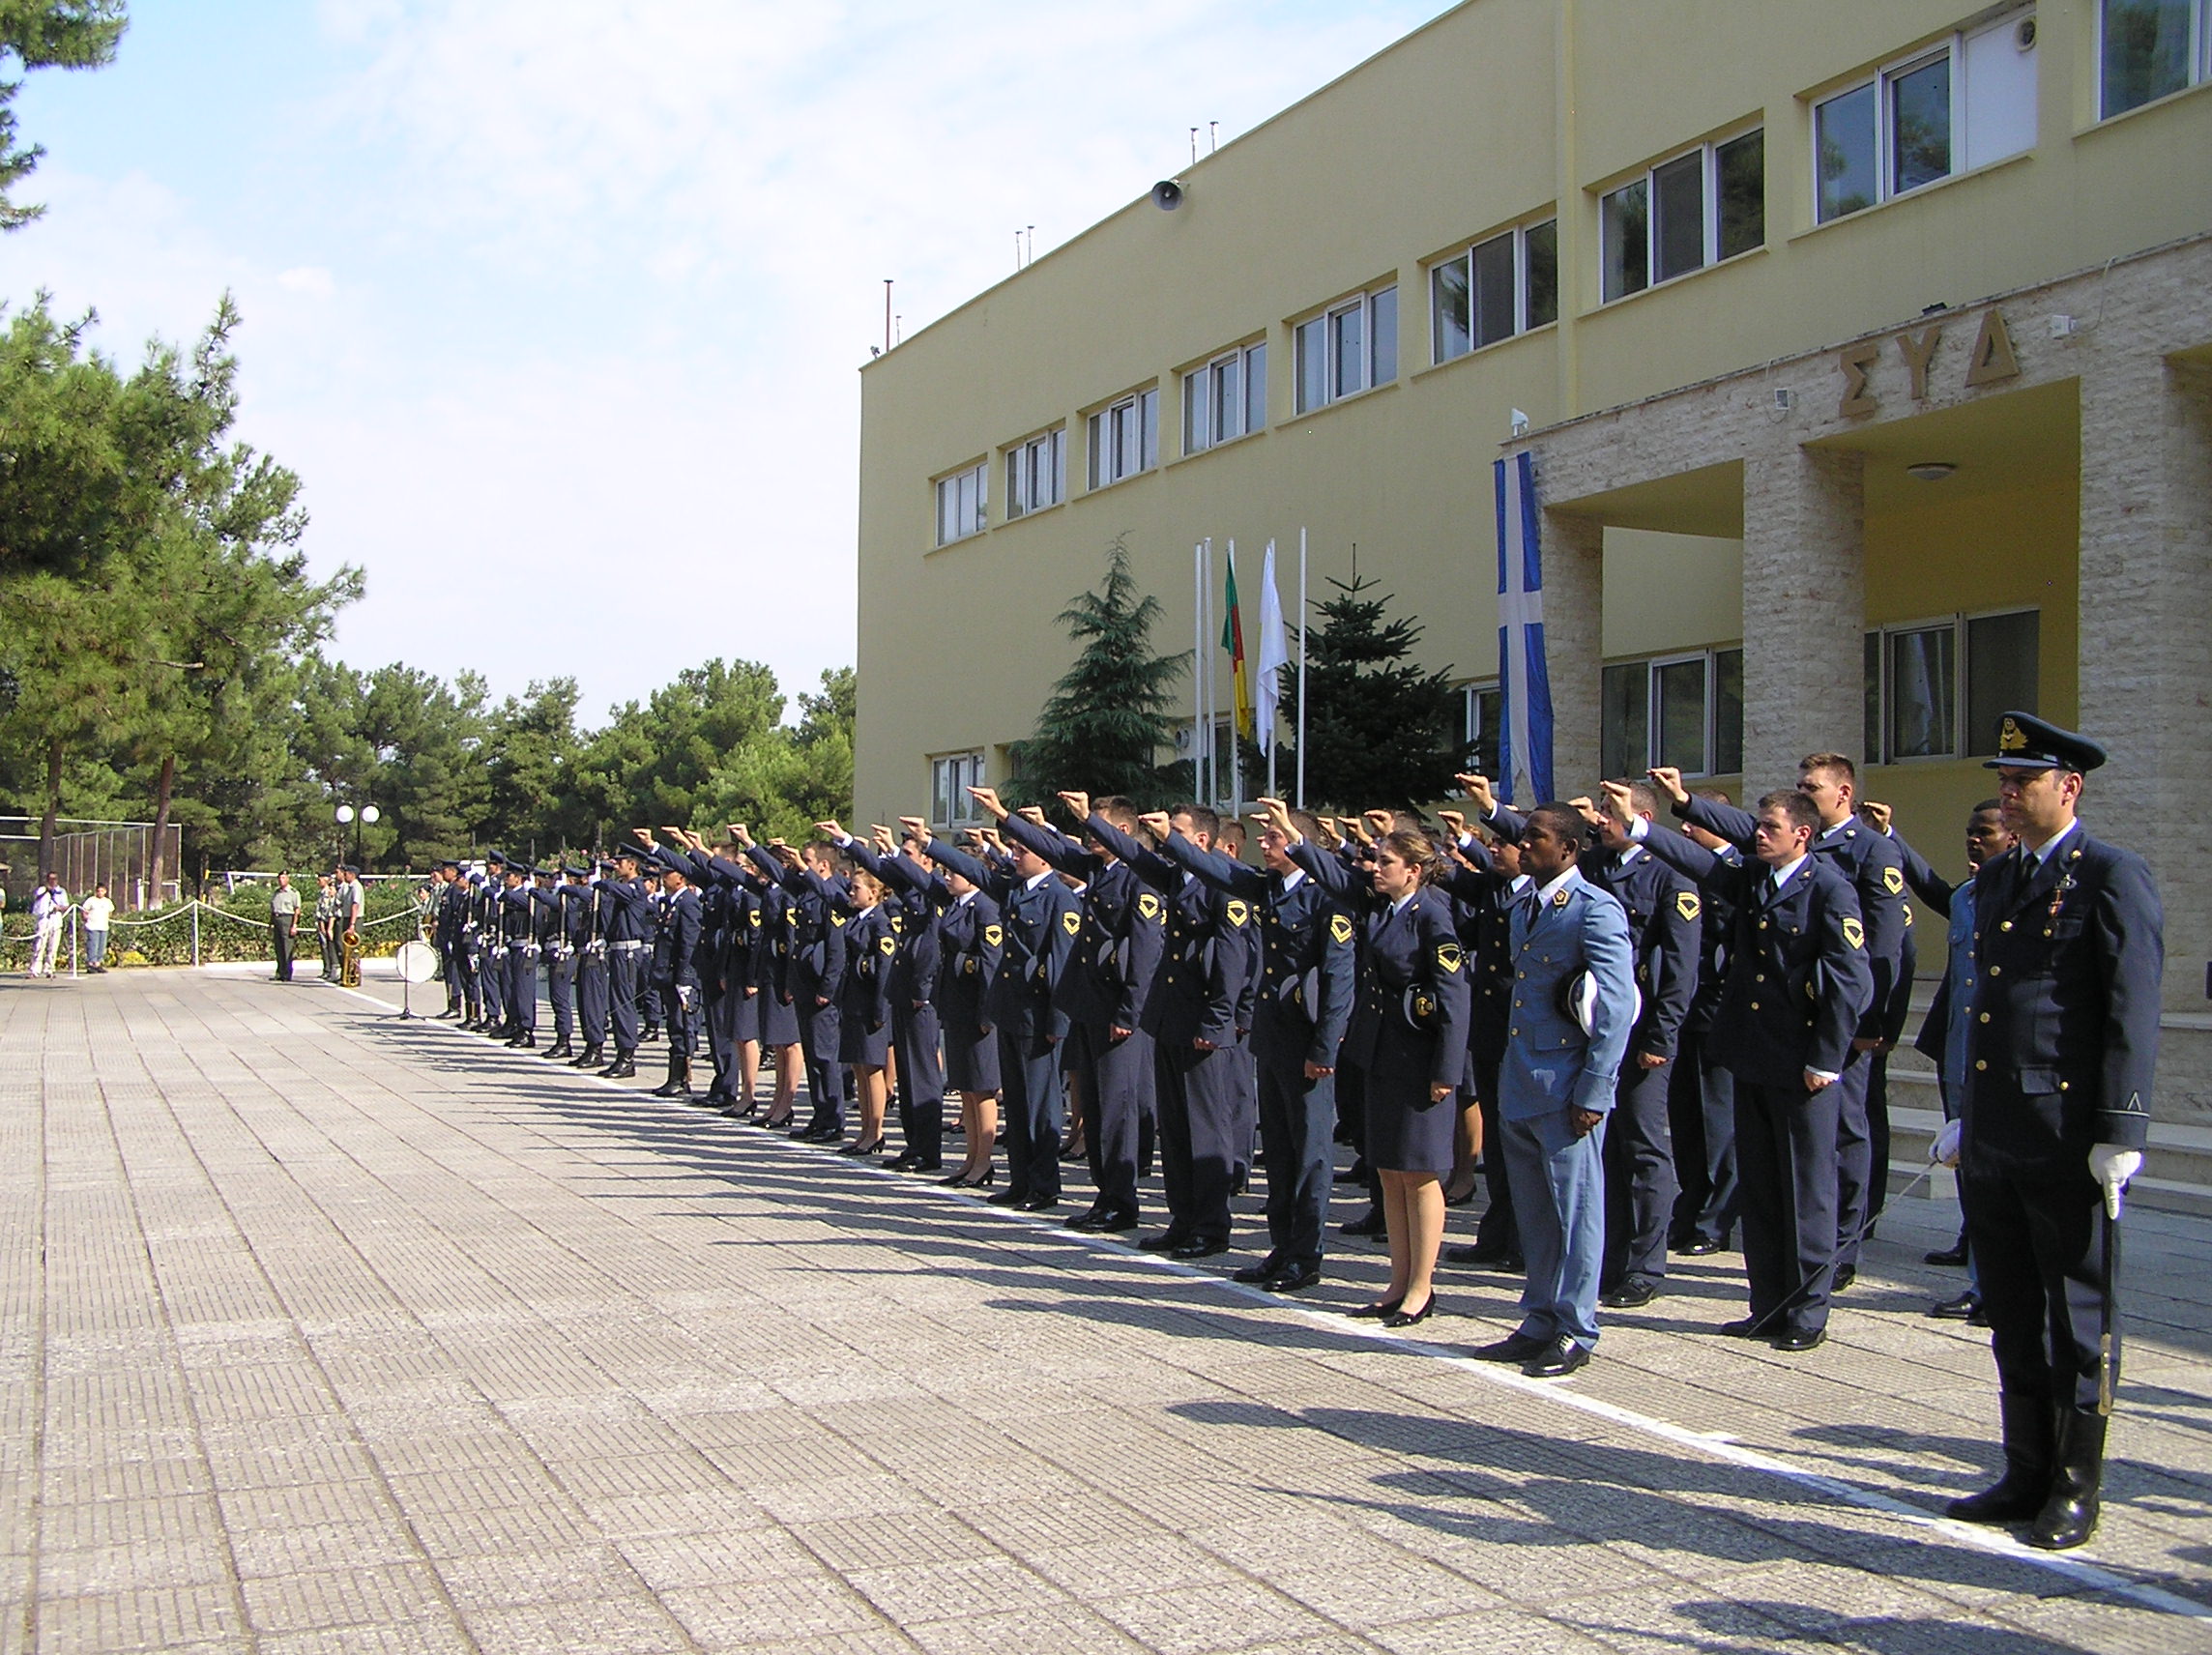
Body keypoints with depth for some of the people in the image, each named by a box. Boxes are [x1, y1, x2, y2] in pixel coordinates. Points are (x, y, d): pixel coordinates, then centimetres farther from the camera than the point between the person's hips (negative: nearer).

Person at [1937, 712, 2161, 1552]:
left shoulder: (2113, 876, -8)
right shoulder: (1995, 879, 15)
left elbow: (2132, 1012, -13)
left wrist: (2120, 1134, -18)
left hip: (2067, 1138, -7)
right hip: (1994, 1136, 8)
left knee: (2079, 1317, 5)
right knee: (2012, 1316, 14)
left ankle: (2076, 1487, 16)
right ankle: (2027, 1473, 25)